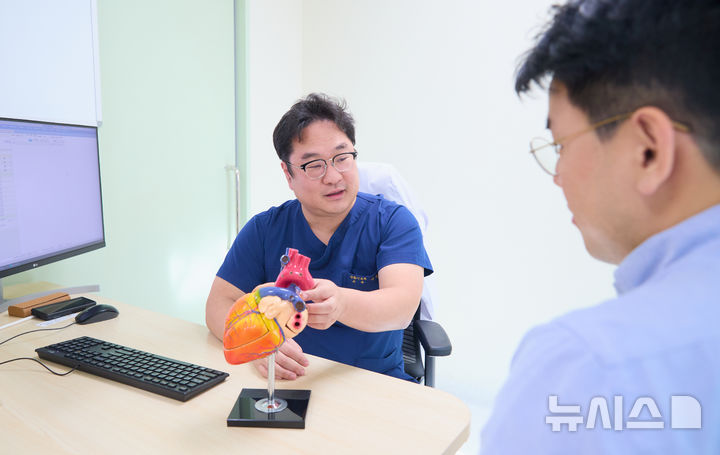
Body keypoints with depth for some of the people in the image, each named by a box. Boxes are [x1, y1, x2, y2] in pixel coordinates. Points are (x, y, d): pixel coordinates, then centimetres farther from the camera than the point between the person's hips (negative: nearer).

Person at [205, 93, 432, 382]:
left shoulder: (393, 221, -5)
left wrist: (341, 302, -42)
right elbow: (220, 304, 0)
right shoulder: (264, 228, 2)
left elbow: (403, 306, -20)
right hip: (286, 380, 1)